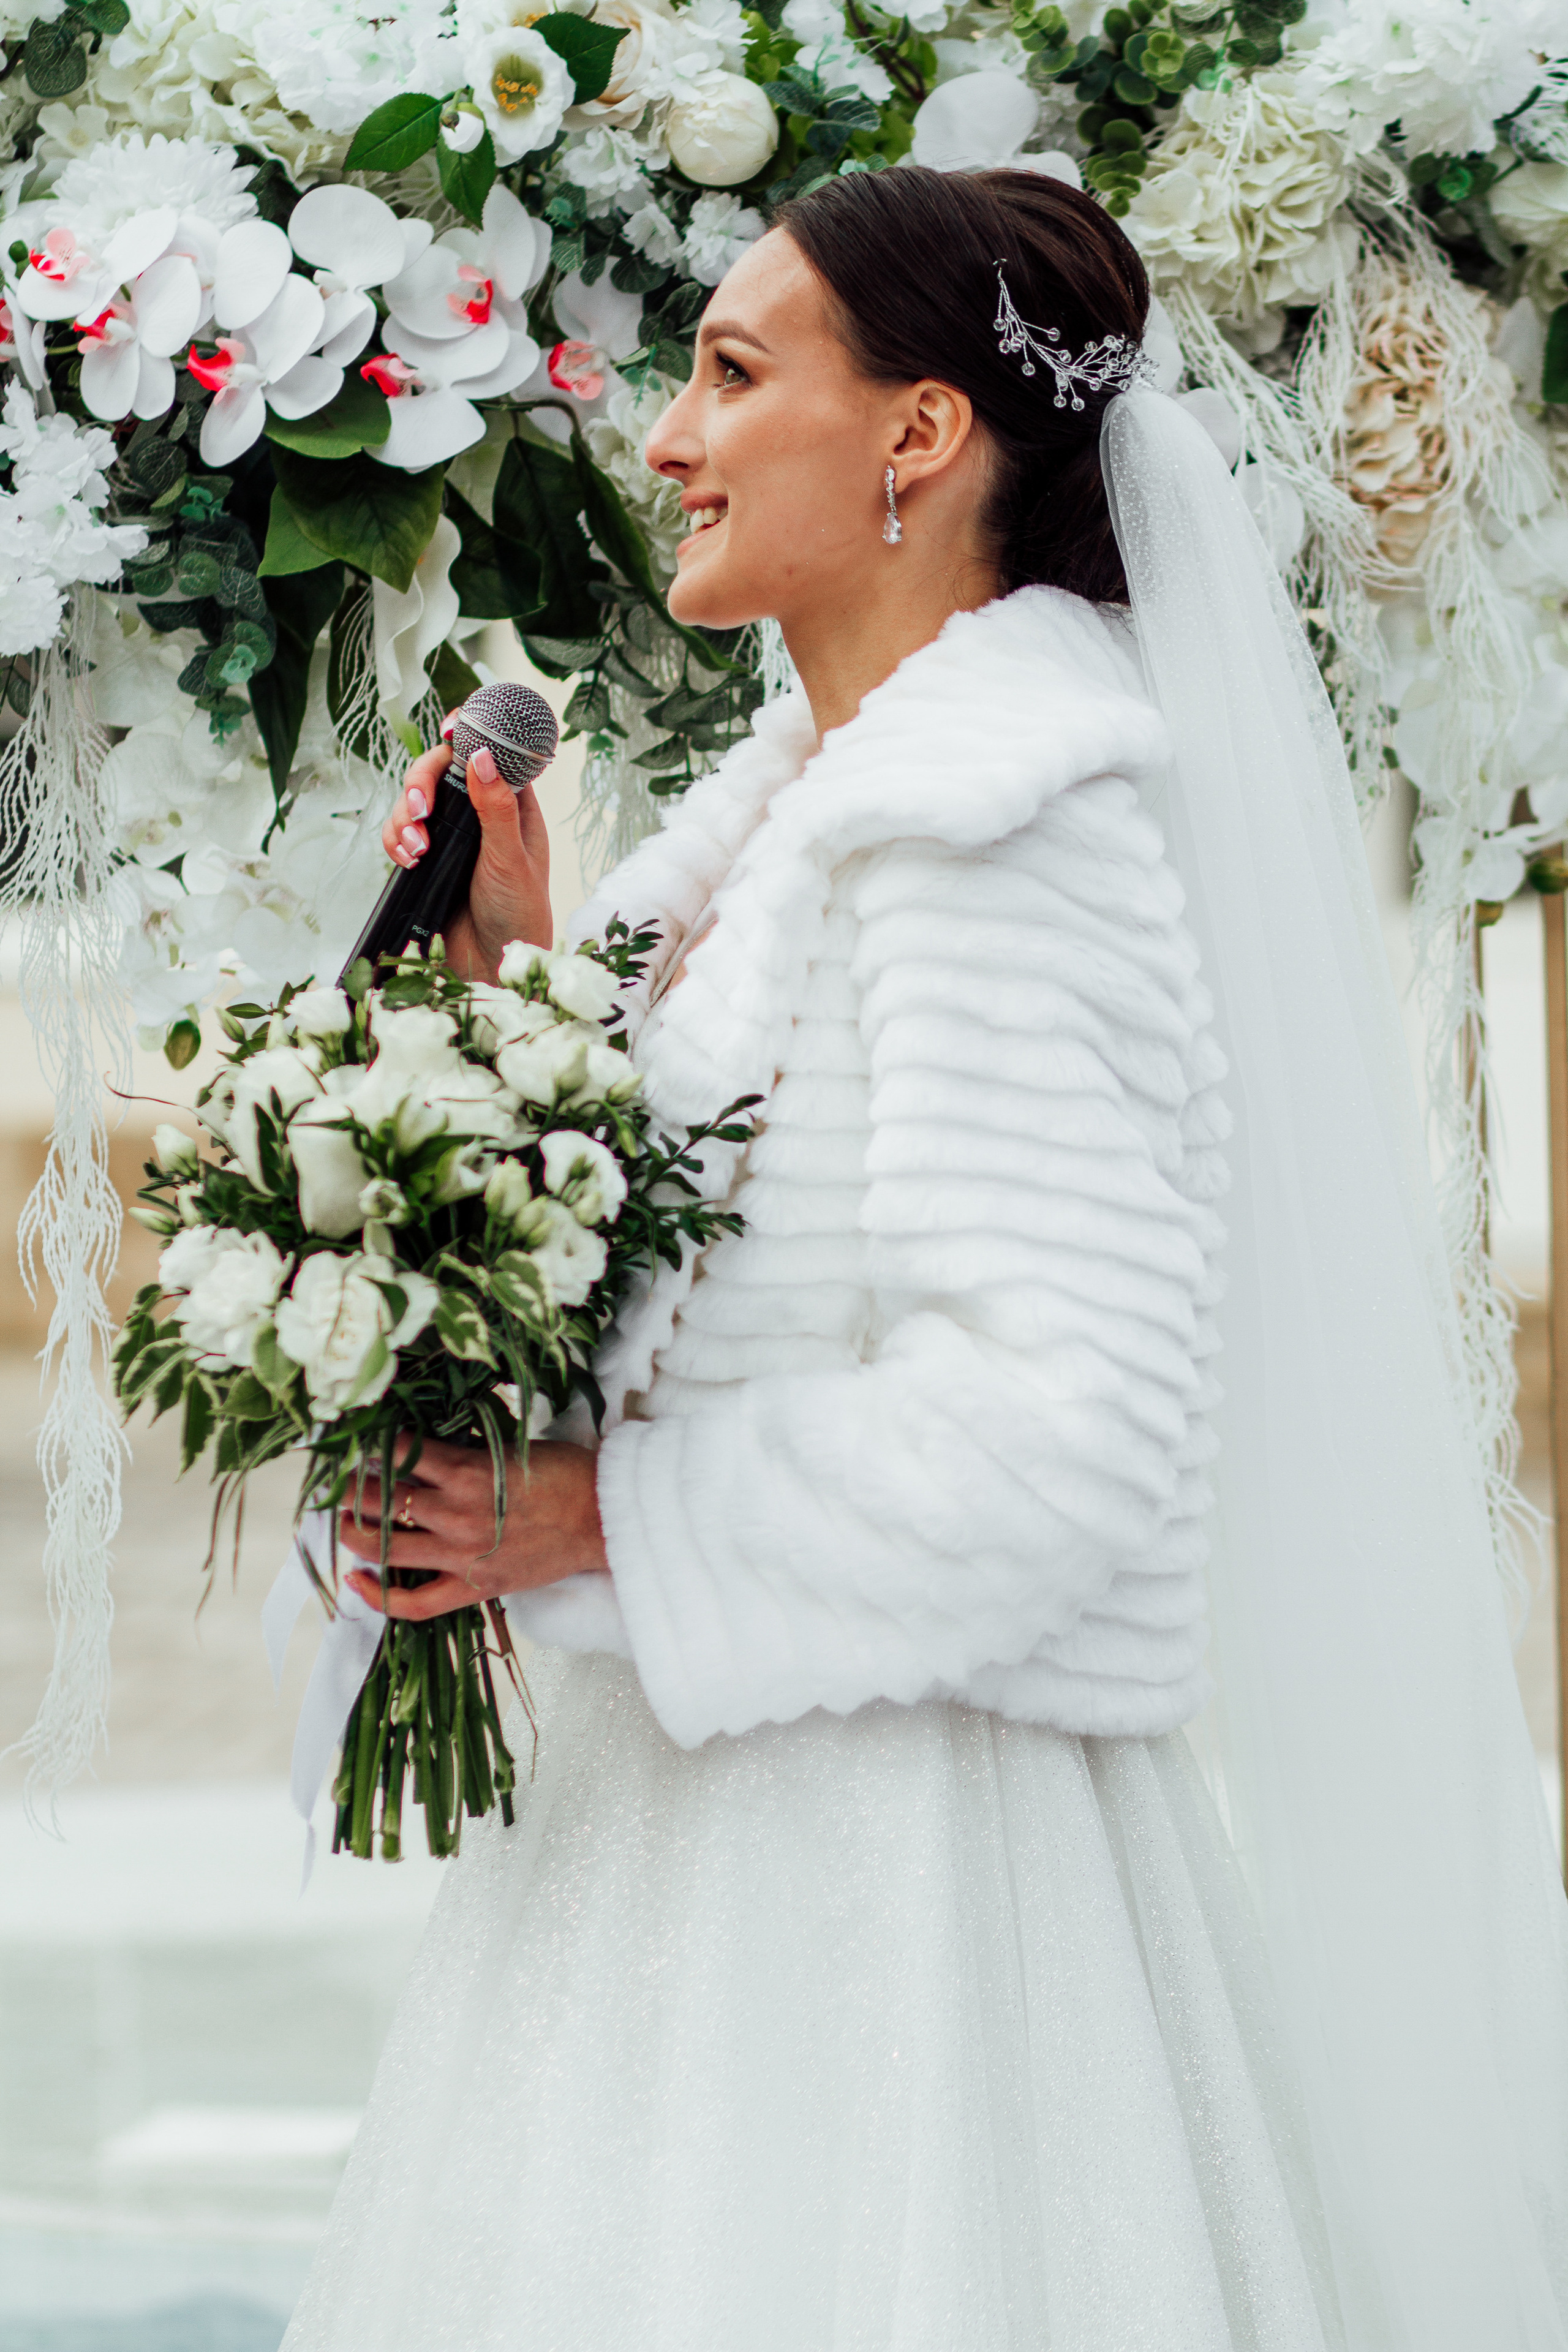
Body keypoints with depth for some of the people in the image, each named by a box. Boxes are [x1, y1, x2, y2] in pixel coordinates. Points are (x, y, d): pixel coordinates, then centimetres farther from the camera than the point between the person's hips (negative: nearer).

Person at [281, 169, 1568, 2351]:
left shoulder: (988, 830, -17)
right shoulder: (813, 784, 11)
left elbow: (1065, 1415, -24)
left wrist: (606, 1524, -18)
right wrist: (530, 959, 4)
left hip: (890, 1821, -9)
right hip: (722, 1783, 9)